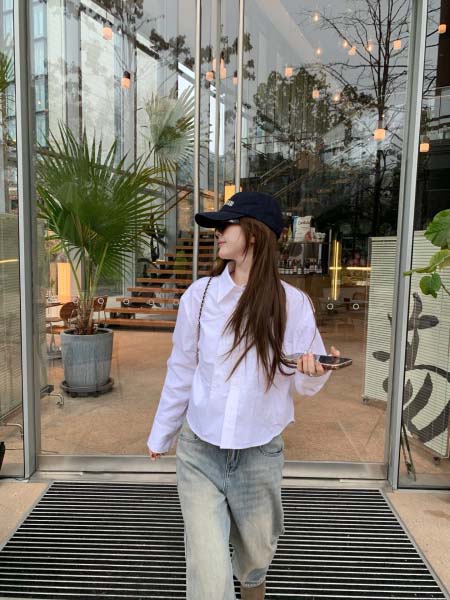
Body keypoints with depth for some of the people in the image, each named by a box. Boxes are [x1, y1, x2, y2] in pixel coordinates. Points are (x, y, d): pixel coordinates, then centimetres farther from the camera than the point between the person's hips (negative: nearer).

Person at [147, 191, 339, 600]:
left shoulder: (293, 304, -11)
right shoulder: (200, 294, -8)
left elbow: (303, 385, -3)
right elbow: (180, 371, 2)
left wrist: (314, 372, -27)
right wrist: (161, 435, 12)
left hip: (260, 456, 1)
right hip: (199, 452, 0)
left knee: (256, 556, 24)